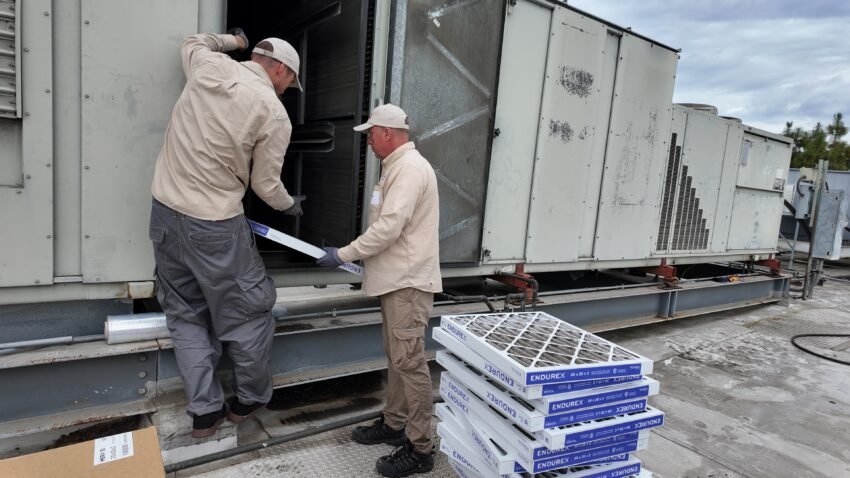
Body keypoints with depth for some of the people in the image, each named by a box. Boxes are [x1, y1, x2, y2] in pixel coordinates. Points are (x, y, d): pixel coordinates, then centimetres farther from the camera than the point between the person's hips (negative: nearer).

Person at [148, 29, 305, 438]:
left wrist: (233, 40, 40)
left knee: (186, 315, 14)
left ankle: (204, 411, 21)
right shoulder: (275, 115, -11)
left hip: (164, 210, 7)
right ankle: (251, 399, 28)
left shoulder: (209, 66, 2)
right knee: (248, 312, 12)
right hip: (213, 225, -6)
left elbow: (192, 41, 28)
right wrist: (290, 205, 15)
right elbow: (266, 185, -4)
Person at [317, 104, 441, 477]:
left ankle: (421, 448, 5)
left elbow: (388, 227, -22)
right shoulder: (398, 166, 18)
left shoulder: (409, 168, -15)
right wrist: (359, 256, 19)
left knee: (409, 361, -6)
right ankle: (393, 424, 30)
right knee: (396, 357, 17)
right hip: (397, 278, 11)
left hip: (408, 281, -11)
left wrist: (343, 255, -14)